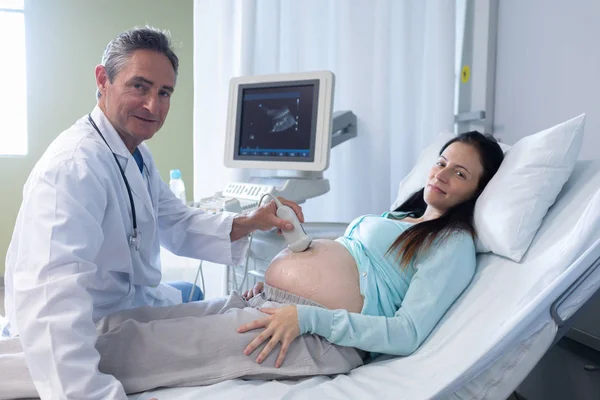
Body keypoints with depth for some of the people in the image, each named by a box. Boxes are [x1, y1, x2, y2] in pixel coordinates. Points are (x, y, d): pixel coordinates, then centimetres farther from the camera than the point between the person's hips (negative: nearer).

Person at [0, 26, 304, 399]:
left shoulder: (137, 154, 3)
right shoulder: (72, 166, -30)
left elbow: (177, 223, 6)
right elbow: (49, 295, -42)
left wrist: (249, 223, -11)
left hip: (128, 301, 9)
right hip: (86, 336, -9)